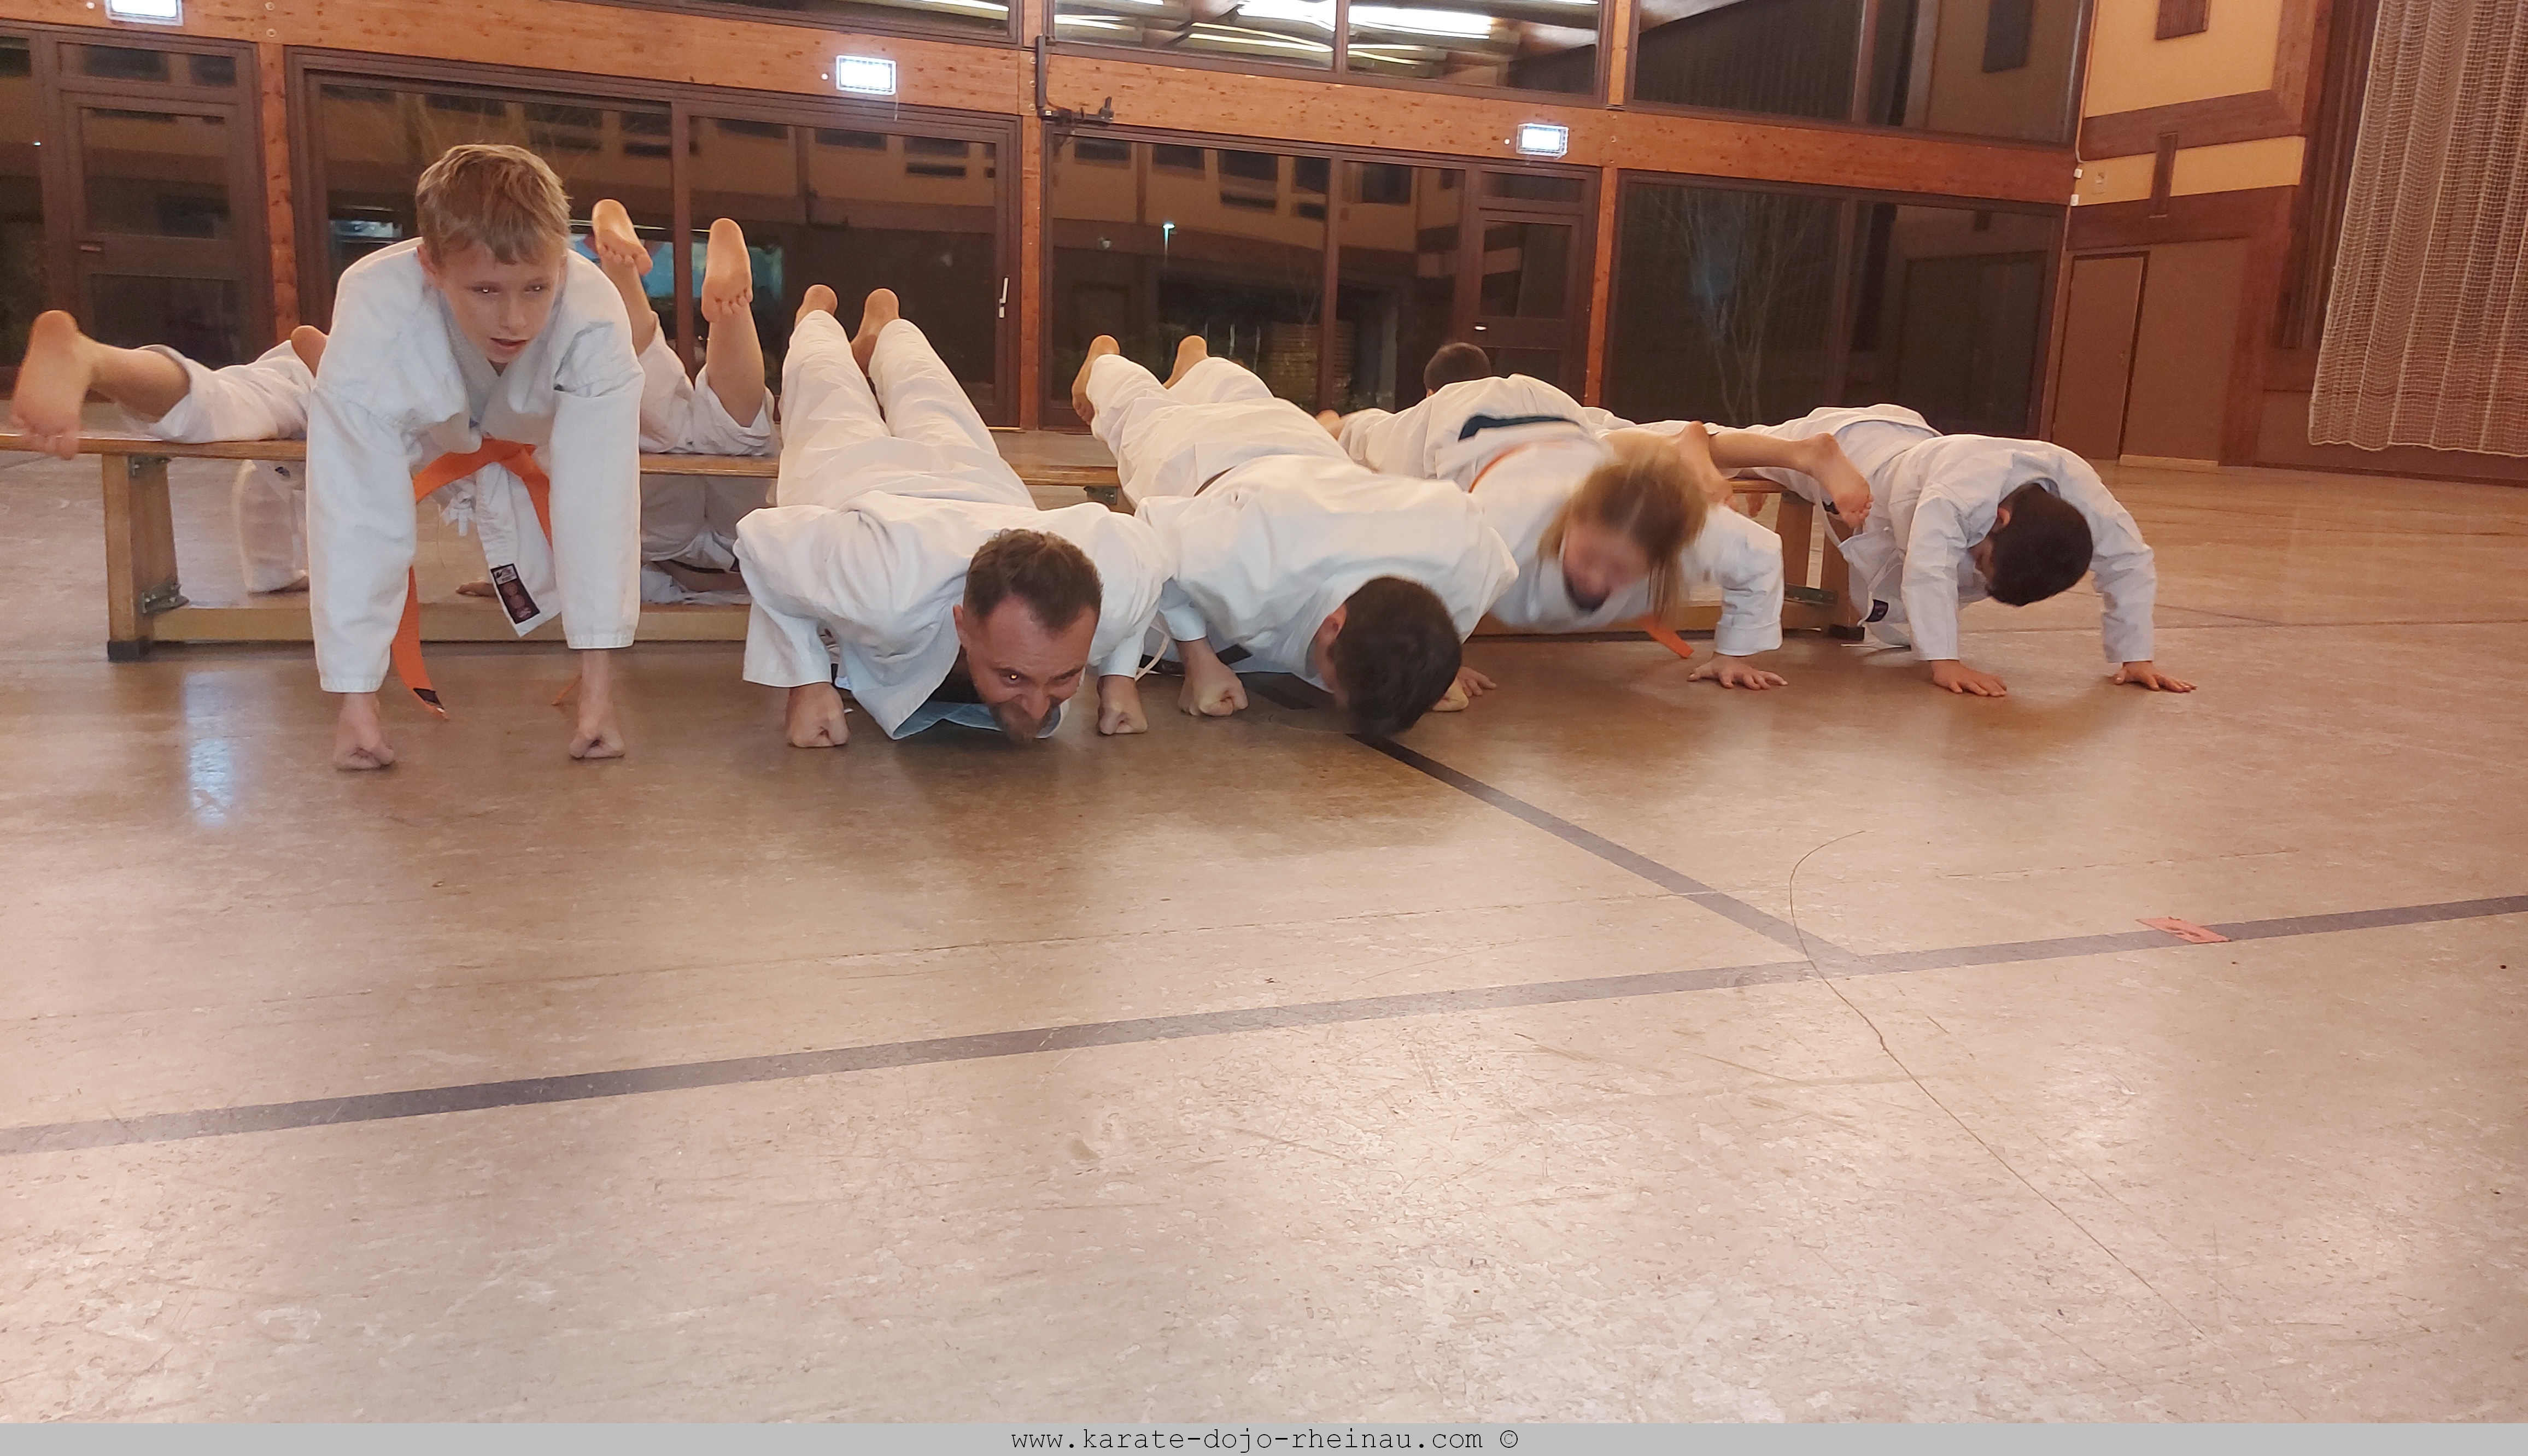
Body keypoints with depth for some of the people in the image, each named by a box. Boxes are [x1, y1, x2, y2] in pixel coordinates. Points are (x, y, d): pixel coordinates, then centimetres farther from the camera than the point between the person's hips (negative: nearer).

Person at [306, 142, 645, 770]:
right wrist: (356, 700, -41)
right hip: (416, 439, 0)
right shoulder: (375, 320, -42)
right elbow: (357, 514, -40)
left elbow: (598, 500, -42)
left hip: (526, 444, 0)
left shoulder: (595, 316, -41)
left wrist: (598, 688, -44)